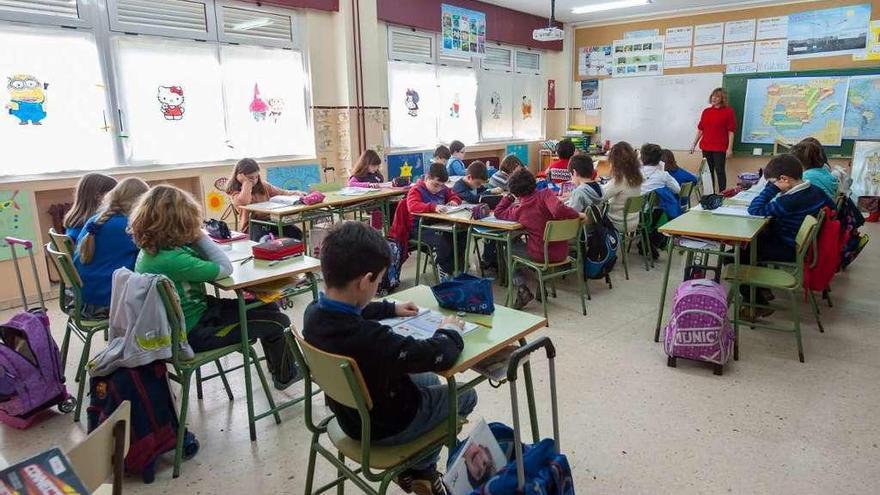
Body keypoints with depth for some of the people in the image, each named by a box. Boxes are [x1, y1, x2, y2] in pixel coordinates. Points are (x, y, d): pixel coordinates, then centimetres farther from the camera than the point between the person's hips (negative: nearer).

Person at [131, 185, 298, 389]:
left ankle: (279, 364, 35)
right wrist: (200, 236, -16)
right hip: (194, 333, -9)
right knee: (277, 322, 0)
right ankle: (285, 376, 26)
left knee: (268, 307, 14)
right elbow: (225, 268, -21)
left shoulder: (150, 250, -3)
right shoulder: (172, 260, -32)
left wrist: (197, 238, -12)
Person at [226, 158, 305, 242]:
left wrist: (296, 193, -7)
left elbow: (281, 193, 13)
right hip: (251, 225, -5)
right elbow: (243, 202, -25)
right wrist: (247, 182, -14)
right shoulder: (235, 191, -2)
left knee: (296, 232, -14)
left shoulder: (263, 186, 13)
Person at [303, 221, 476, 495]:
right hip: (385, 426, -7)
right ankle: (420, 469, 32)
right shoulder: (369, 338, -42)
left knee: (429, 380, 29)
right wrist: (450, 331, -13)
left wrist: (391, 308, 13)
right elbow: (440, 355, -34)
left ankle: (416, 468, 33)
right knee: (466, 395, 16)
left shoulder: (314, 313, -16)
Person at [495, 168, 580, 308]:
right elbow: (559, 211, -26)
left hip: (540, 256, -2)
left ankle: (521, 287, 8)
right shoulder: (545, 194, -9)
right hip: (562, 254, 2)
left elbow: (498, 213, 14)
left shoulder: (517, 210, -4)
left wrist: (509, 197, 17)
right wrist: (578, 215, -11)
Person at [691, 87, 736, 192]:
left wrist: (730, 148, -10)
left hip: (720, 148, -4)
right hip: (706, 147, 5)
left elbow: (731, 131, -5)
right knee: (708, 171, 7)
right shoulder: (706, 111, 11)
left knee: (719, 170, -5)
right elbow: (700, 129, 16)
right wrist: (694, 144, 12)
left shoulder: (728, 111, -2)